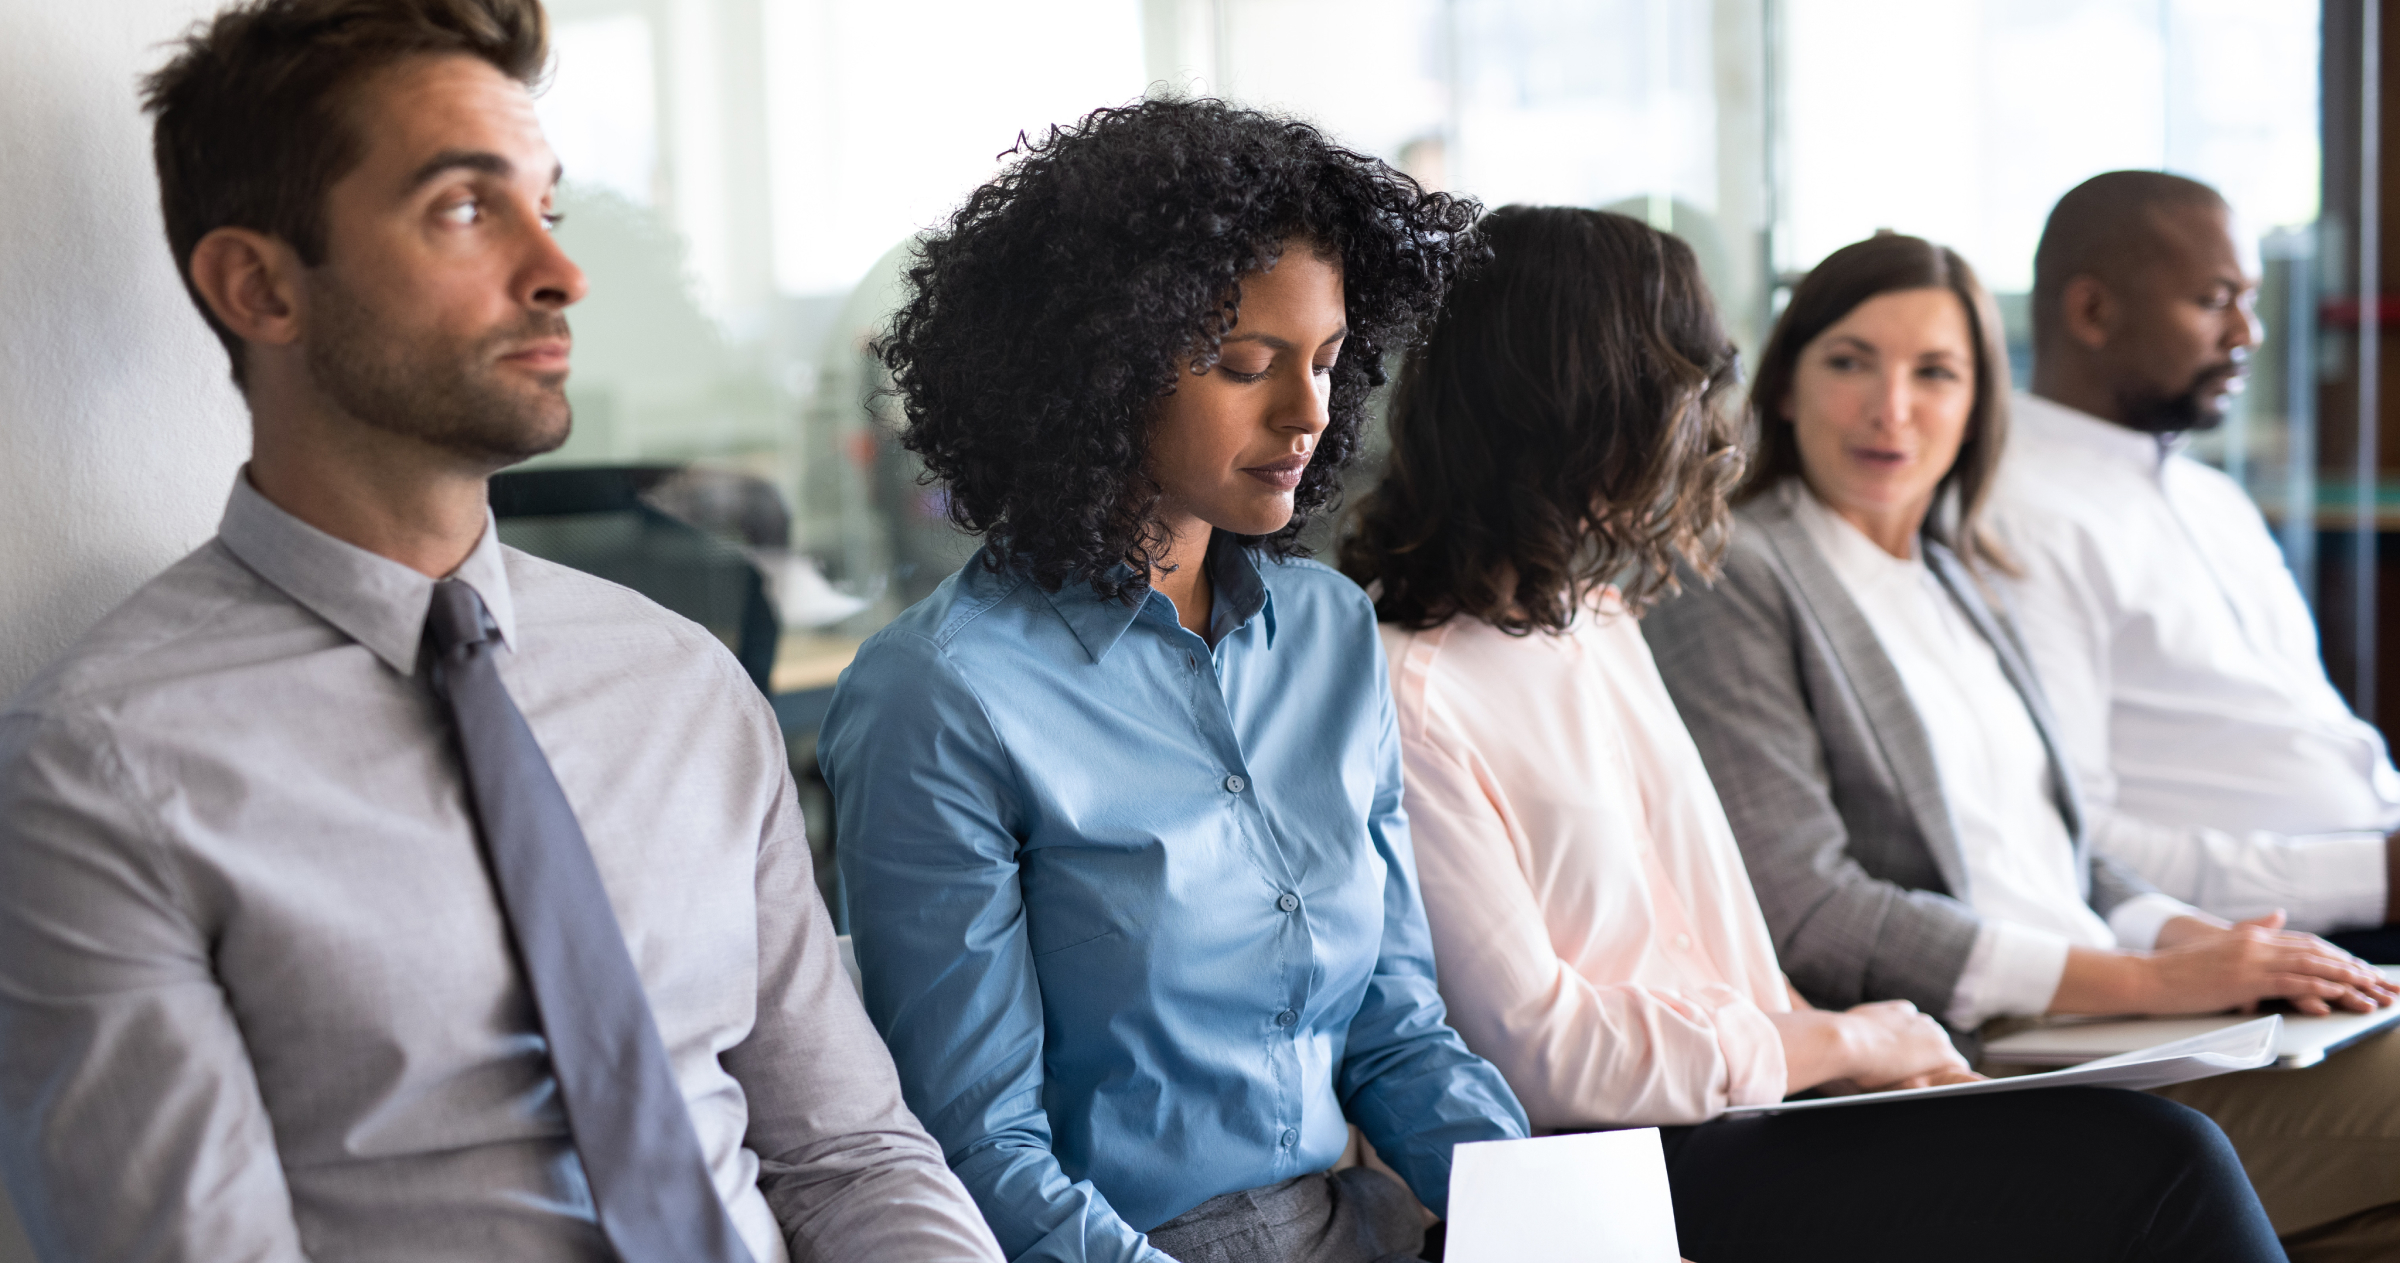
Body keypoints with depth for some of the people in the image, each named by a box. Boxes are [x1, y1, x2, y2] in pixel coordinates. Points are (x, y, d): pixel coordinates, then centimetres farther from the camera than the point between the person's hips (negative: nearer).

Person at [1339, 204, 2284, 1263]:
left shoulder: (1599, 617, 15)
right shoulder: (1402, 692, -14)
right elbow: (1534, 1051, -16)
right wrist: (1832, 1045, -7)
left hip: (1744, 1092, 8)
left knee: (2171, 1153, -11)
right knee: (2159, 1169, -17)